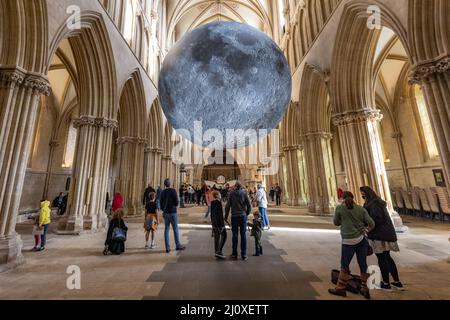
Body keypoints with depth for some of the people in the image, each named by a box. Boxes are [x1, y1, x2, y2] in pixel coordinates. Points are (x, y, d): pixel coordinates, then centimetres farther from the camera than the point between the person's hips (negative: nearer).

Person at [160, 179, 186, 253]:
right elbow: (176, 202, -16)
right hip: (173, 212, -5)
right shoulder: (173, 190, -13)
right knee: (175, 229, 6)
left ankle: (167, 248, 14)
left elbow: (161, 203, 10)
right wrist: (177, 204, 6)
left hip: (165, 213, 5)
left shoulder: (162, 192, 4)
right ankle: (178, 245, 16)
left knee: (166, 229, 9)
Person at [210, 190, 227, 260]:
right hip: (219, 222, -8)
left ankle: (217, 252, 20)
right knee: (224, 236, 1)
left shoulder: (212, 203, 8)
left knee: (216, 237, 13)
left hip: (214, 222, 8)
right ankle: (219, 251, -2)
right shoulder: (218, 202, -16)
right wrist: (222, 223, -15)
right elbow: (220, 214, -18)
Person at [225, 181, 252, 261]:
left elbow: (228, 206, -3)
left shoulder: (231, 194, -3)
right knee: (243, 235, 7)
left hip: (234, 216, 0)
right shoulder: (244, 193, -2)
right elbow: (249, 205, -1)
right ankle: (244, 254, 12)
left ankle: (234, 254, 14)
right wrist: (247, 213, 14)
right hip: (243, 216, 0)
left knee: (235, 235, 7)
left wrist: (226, 216, 7)